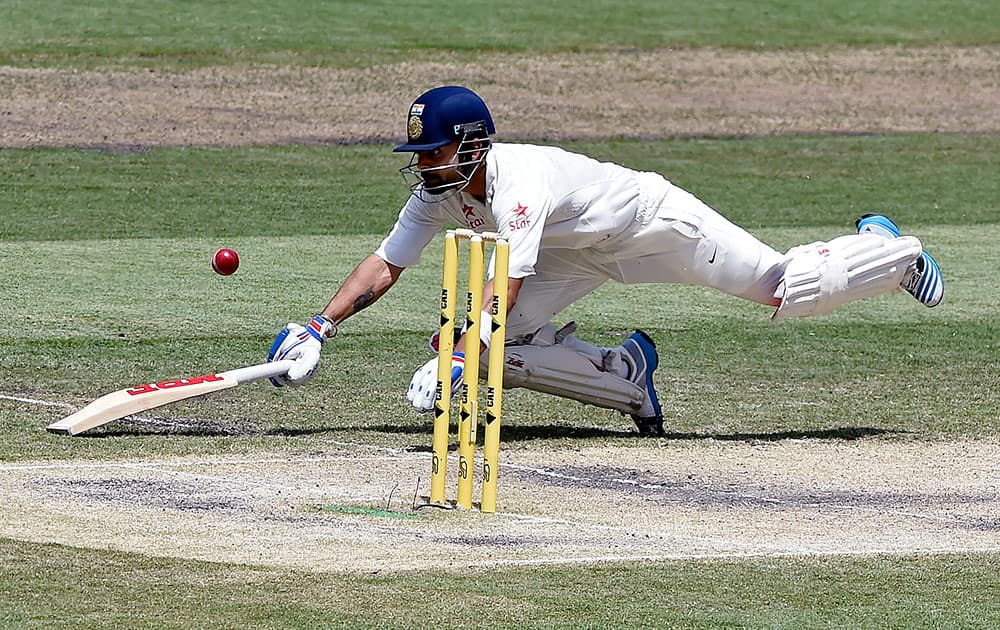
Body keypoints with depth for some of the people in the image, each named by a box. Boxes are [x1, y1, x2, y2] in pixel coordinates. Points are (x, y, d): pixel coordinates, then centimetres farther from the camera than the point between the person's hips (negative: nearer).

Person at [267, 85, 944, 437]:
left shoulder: (519, 182, -40)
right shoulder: (438, 194, -16)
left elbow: (504, 284, -48)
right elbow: (385, 264, -11)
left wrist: (457, 360, -57)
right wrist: (321, 328, -24)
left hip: (652, 218, -7)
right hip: (579, 254, 7)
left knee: (786, 288, -4)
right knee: (504, 349, -10)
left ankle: (889, 250, 25)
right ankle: (627, 374, 13)